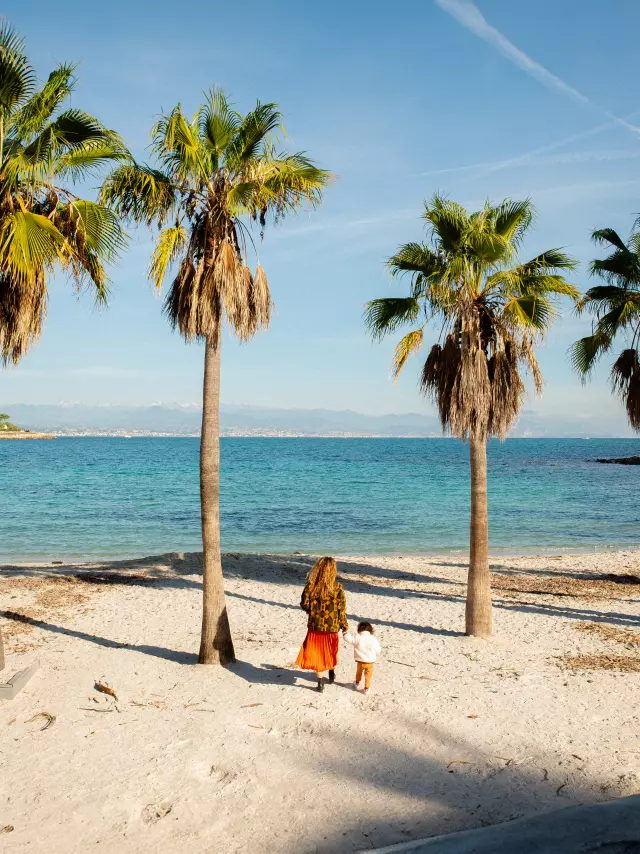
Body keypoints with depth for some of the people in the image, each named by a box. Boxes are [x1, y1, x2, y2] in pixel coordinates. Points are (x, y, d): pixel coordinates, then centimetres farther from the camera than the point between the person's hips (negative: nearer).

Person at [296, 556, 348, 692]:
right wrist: (344, 626, 3)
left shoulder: (310, 586, -12)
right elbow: (341, 610, -9)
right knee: (330, 651, 23)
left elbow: (304, 604, -6)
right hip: (332, 626, 0)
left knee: (317, 653, 14)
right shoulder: (337, 588, -14)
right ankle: (331, 674, 40)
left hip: (315, 626, 0)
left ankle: (320, 680, 14)